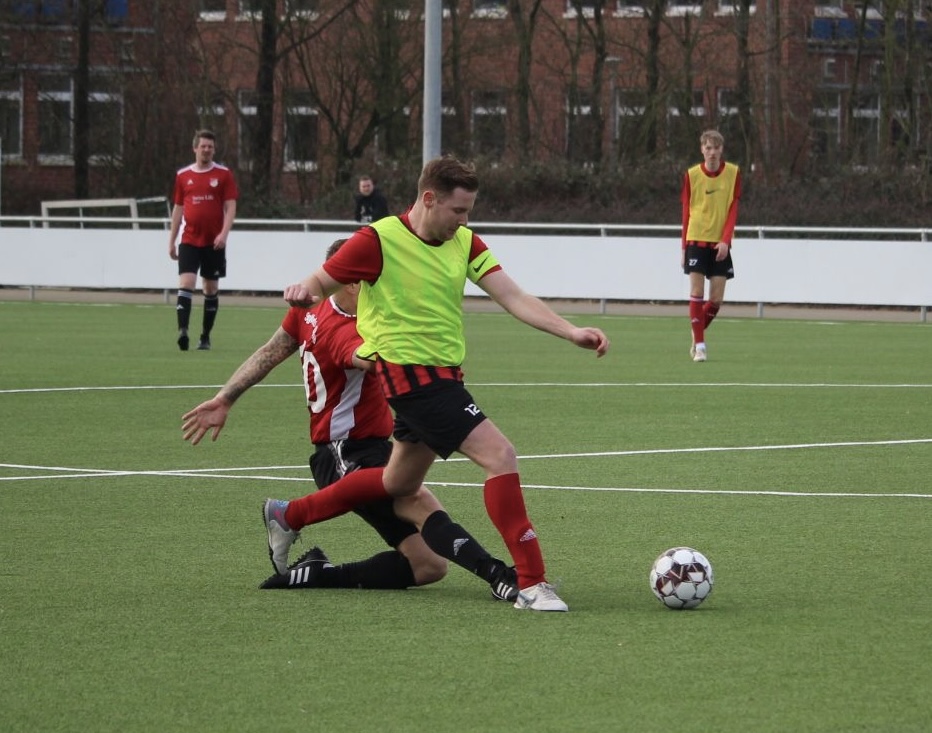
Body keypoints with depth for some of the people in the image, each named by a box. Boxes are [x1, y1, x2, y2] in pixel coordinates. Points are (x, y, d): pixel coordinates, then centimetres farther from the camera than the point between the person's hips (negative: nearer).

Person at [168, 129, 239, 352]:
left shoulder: (223, 174, 1)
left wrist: (224, 233, -17)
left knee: (211, 288, 7)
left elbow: (230, 207, -2)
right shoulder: (183, 175, 7)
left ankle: (205, 337, 15)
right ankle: (183, 332, -27)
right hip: (189, 240, 1)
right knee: (186, 283, -15)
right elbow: (178, 208, 14)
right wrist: (171, 241, 12)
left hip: (213, 242, -1)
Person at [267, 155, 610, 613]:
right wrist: (303, 291, -30)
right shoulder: (378, 241, -13)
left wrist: (572, 332, -15)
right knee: (499, 455, -20)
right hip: (411, 371, -9)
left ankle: (287, 515, 42)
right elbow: (320, 284, -4)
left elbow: (513, 298, -2)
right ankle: (531, 584, -19)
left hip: (444, 375, 9)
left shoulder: (464, 243, 5)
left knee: (399, 482, 24)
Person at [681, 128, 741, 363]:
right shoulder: (692, 175, 1)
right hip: (696, 240, -1)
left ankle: (698, 332, 24)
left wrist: (725, 240, -13)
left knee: (717, 299, -1)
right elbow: (686, 212, 6)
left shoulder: (733, 173, 1)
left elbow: (733, 210, -1)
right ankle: (699, 344, -3)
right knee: (697, 292, -8)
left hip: (720, 244, 1)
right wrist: (684, 247, 3)